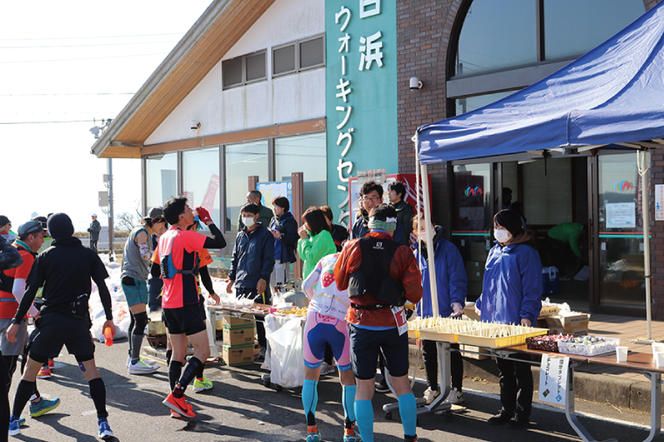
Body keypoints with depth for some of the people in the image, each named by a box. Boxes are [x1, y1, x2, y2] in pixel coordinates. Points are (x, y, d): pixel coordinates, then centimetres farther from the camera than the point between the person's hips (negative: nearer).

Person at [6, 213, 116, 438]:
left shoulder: (45, 257, 0)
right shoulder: (88, 255, 3)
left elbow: (30, 292, -2)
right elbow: (102, 288, 0)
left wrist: (16, 322, 3)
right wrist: (109, 318, 7)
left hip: (52, 320, -1)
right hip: (79, 322, 1)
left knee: (31, 369, 13)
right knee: (91, 369, 7)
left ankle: (13, 421, 20)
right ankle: (103, 423, -2)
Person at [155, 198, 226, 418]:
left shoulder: (164, 238, 13)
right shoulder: (186, 236, -14)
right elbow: (220, 242, -14)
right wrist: (208, 221, -3)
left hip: (169, 303, 9)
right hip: (186, 303, -9)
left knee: (178, 354, 12)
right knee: (202, 352, -3)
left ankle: (177, 402, 14)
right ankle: (176, 395, -9)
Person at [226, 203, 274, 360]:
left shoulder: (265, 235, -1)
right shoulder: (240, 235, 16)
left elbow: (269, 259, -5)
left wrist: (263, 278, -14)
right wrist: (231, 278, 14)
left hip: (258, 284, -6)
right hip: (241, 284, 6)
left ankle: (264, 347, 6)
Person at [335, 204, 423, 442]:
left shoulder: (352, 247, -5)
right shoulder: (402, 253, -7)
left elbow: (339, 283, 7)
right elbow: (414, 294, -8)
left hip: (361, 324, 0)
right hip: (393, 324, 1)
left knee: (364, 388, 7)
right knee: (402, 384, 16)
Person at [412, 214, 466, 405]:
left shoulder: (449, 249, -6)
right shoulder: (416, 254, 7)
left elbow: (458, 279, -8)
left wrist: (457, 301, -20)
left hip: (448, 311, -4)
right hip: (425, 312, 4)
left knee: (452, 351, 7)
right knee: (428, 351, 12)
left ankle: (456, 389, 20)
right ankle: (432, 386, 28)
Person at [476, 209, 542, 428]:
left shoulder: (526, 253, -9)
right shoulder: (494, 252, 13)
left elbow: (532, 289, -12)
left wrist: (527, 315, -19)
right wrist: (482, 305, 15)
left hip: (517, 323, -7)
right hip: (494, 320, 7)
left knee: (521, 370, 4)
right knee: (503, 370, 15)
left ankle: (521, 413, 12)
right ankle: (506, 410, 25)